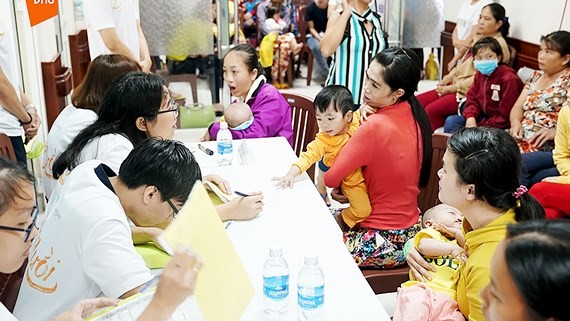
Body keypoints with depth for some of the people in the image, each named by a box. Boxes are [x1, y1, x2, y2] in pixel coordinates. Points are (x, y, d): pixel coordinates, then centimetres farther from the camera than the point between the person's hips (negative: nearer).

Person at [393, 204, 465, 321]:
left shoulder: (459, 243, 37)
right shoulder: (431, 233, 20)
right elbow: (424, 246, -4)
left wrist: (457, 233, 17)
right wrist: (452, 249, -3)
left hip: (449, 299, 4)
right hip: (423, 290, -4)